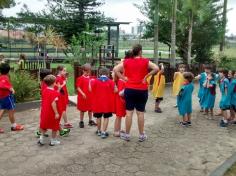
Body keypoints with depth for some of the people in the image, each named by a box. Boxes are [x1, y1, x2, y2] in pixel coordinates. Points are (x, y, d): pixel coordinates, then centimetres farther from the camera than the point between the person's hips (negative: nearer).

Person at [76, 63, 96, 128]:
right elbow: (78, 87, -12)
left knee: (90, 109, 14)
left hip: (90, 96, 5)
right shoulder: (80, 78, -10)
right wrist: (82, 93, -22)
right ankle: (81, 122, 18)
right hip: (83, 96, -5)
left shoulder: (90, 78, 6)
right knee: (82, 110, 7)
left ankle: (90, 121, 26)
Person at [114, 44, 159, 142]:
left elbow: (115, 69, -3)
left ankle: (127, 135, 14)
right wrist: (146, 76, -6)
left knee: (129, 112, 6)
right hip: (142, 90, -1)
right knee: (140, 113, 7)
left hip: (129, 90, 1)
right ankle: (141, 135, 17)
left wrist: (124, 78, 0)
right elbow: (156, 68, -12)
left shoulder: (126, 61, 2)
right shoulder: (145, 61, -3)